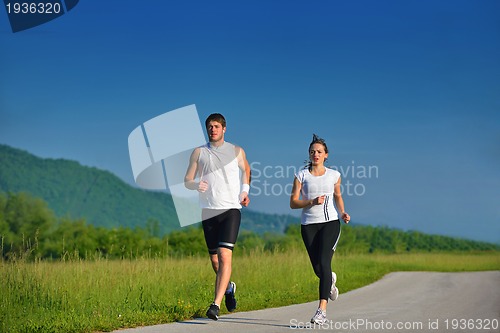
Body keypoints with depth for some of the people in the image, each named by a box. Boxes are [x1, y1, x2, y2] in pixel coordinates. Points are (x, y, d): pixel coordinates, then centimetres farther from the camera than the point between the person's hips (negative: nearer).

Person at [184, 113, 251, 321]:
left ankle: (216, 304, -22)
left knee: (225, 255, -18)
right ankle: (229, 287, 40)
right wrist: (196, 185, -15)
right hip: (208, 210, 2)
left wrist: (245, 190, 11)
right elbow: (187, 181, 8)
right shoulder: (199, 152, 8)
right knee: (214, 259, 9)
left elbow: (246, 169, 27)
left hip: (231, 209, -2)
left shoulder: (237, 151, 7)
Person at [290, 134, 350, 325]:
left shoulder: (334, 175, 7)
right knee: (317, 269, 4)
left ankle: (322, 310, -23)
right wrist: (312, 202, -15)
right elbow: (293, 203, 1)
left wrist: (342, 213, 4)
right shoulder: (301, 175, 4)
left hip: (330, 223, -1)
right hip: (308, 225, 1)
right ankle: (330, 280, 44)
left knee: (324, 263, -18)